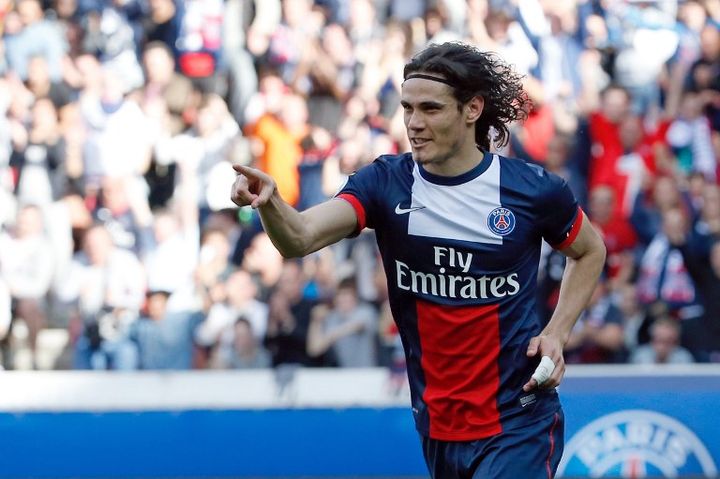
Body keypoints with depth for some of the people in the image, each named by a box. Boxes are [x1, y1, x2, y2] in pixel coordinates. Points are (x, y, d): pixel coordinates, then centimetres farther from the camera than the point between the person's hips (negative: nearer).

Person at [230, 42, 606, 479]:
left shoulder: (534, 189, -8)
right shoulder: (386, 183, -5)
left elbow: (590, 250, 12)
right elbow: (299, 237, -21)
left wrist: (557, 333, -2)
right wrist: (270, 202, -43)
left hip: (518, 426, -3)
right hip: (437, 426, 3)